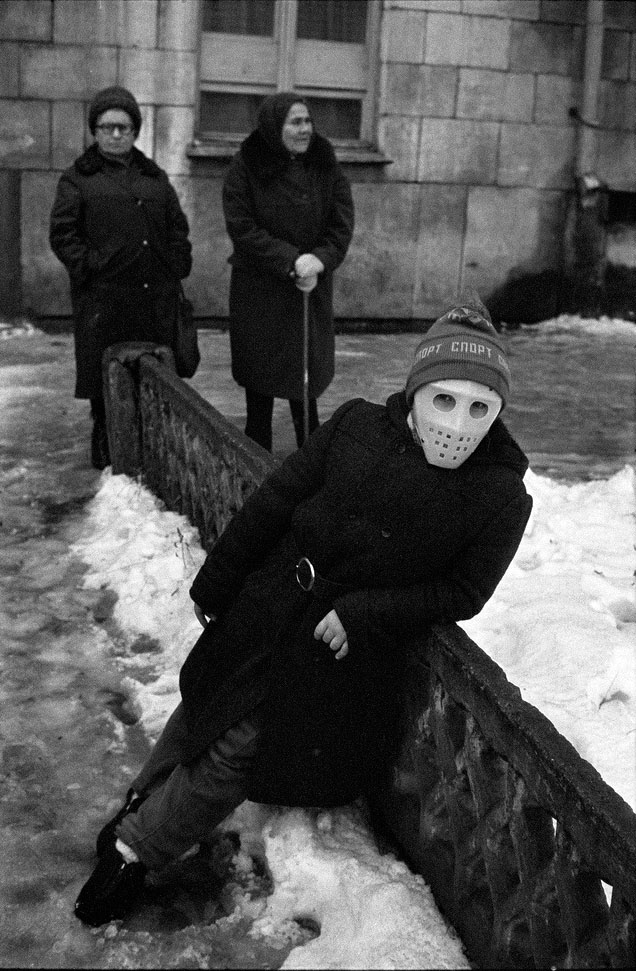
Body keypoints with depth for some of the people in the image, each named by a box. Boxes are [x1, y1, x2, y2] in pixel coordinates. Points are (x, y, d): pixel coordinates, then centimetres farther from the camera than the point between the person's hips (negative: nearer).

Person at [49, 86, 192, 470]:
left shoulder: (155, 177, 18)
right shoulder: (77, 178, 5)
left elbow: (178, 227, 19)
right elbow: (62, 234, -1)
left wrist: (179, 265, 6)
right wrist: (87, 266, -11)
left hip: (157, 294, 4)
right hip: (103, 297, -3)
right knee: (105, 372, 0)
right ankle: (105, 443, 15)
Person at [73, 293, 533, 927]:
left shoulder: (502, 500, -17)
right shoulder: (355, 428, -13)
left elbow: (462, 594, -11)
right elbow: (272, 505, -5)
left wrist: (363, 613, -21)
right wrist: (214, 584, 2)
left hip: (349, 654, -2)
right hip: (267, 610, 2)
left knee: (236, 750, 7)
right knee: (204, 710, 18)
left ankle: (135, 846, 28)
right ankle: (144, 806, 44)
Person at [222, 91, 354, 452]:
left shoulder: (326, 167, 4)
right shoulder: (246, 167, -7)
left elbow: (343, 222, -1)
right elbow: (242, 227, -13)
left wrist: (319, 260, -19)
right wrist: (291, 261, -21)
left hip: (313, 288, 2)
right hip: (259, 288, -2)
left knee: (307, 375, 7)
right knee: (260, 378, 5)